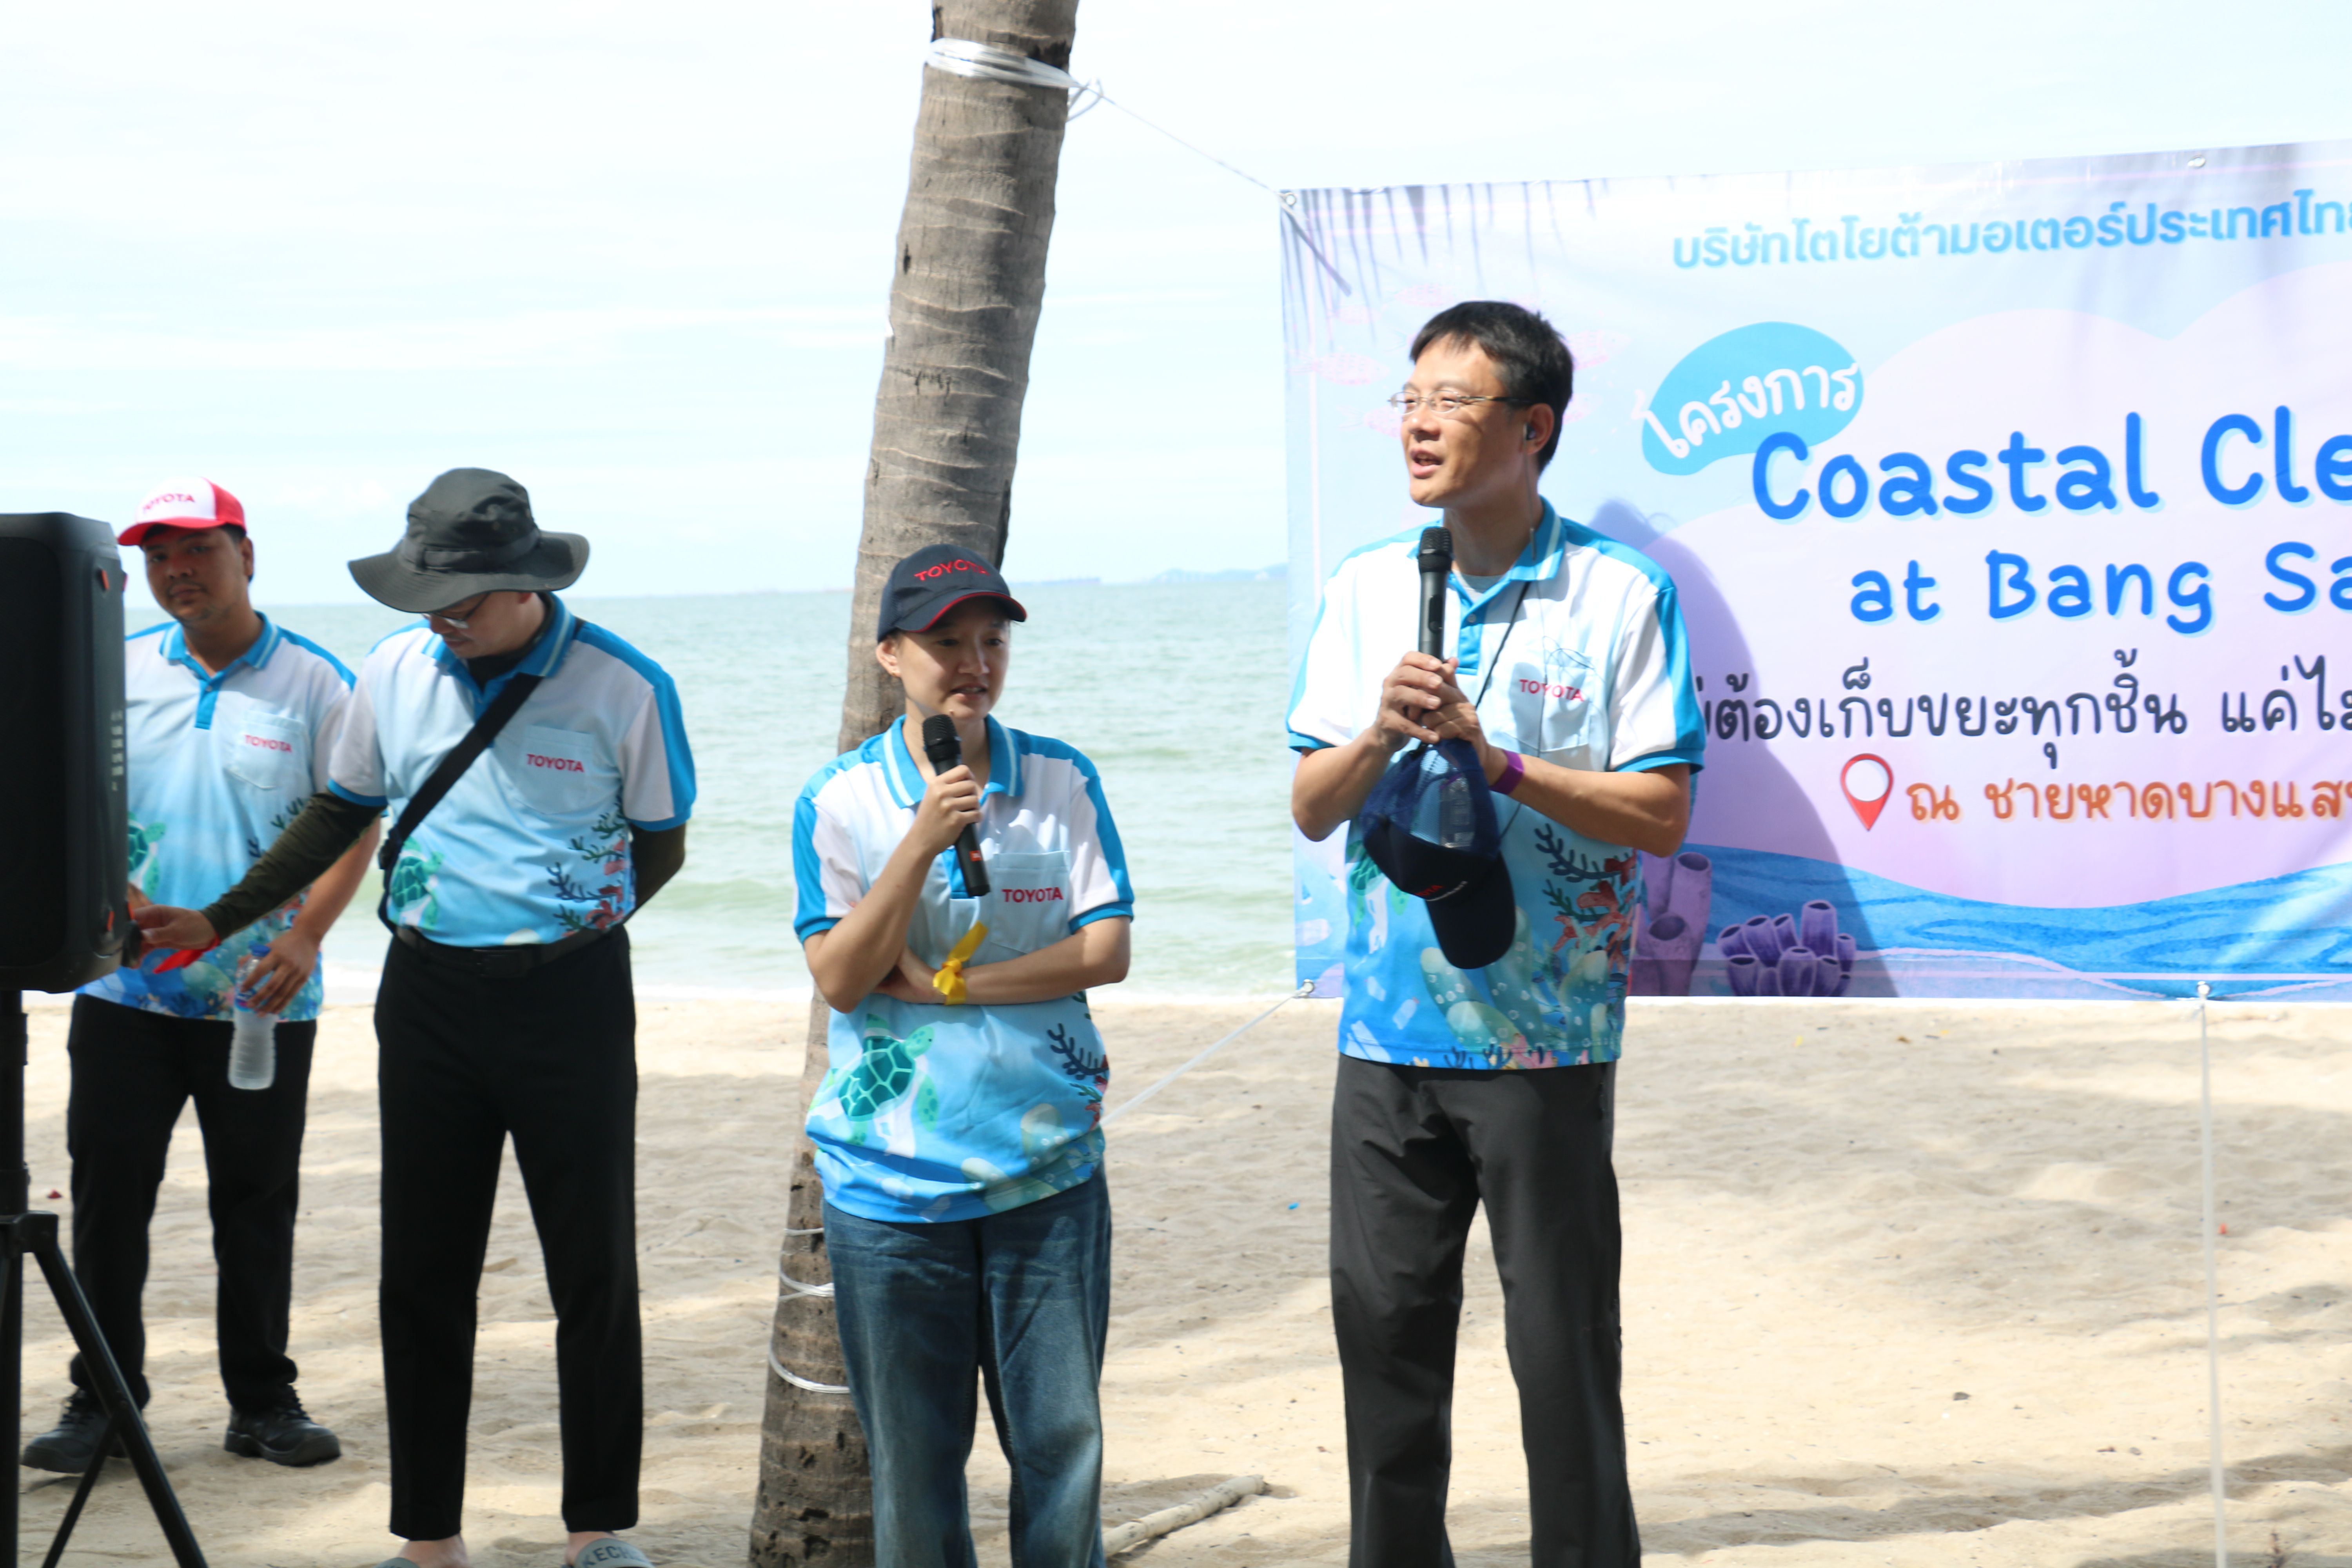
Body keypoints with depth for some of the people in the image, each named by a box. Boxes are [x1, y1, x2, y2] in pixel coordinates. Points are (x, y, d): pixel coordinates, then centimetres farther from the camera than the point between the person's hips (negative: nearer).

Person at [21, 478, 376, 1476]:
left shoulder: (314, 683, 1)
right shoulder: (116, 673, 7)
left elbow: (352, 825, -2)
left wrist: (305, 937, -15)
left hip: (262, 997, -1)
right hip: (127, 990, 2)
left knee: (258, 1203, 6)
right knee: (109, 1196, 3)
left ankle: (262, 1402, 17)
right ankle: (102, 1401, 13)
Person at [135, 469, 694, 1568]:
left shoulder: (623, 688, -9)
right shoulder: (396, 671, 2)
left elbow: (660, 847, 4)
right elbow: (340, 814, 16)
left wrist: (570, 931, -4)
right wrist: (220, 920, 15)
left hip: (570, 996, -3)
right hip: (427, 994, 3)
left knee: (594, 1271, 2)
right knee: (422, 1273, 6)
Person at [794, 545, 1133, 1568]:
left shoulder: (1062, 783, 2)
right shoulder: (838, 801, -1)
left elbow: (1106, 951, -4)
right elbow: (839, 979, -8)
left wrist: (947, 983, -10)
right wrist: (923, 841, -18)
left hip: (1047, 1165, 1)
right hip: (892, 1175, -1)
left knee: (1063, 1435, 3)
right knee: (911, 1451, 7)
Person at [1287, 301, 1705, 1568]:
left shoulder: (1619, 597, -5)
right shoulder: (1366, 590, 8)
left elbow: (1660, 813, -8)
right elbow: (1310, 809, 8)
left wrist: (1494, 759, -18)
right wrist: (1380, 737, -13)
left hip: (1543, 1035, -4)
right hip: (1387, 1031, 4)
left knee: (1561, 1344, 2)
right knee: (1383, 1324, 10)